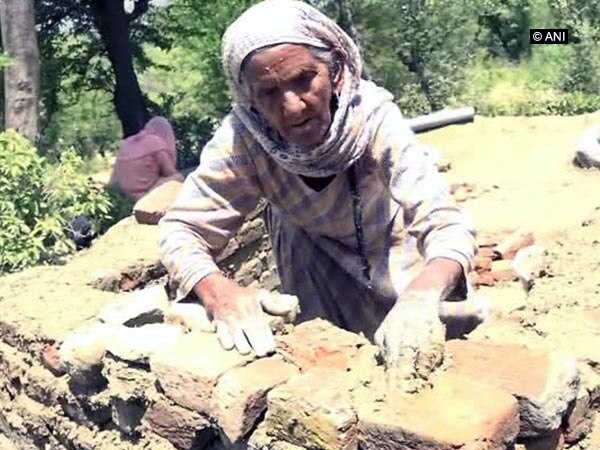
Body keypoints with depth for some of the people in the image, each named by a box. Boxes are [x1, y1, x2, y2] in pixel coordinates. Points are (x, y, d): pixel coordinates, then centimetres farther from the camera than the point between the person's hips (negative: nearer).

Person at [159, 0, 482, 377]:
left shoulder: (372, 115, -38)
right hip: (307, 248, 1)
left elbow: (446, 223, -44)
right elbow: (181, 229, -29)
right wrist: (217, 289, -51)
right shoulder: (243, 136, -34)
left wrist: (424, 291, -66)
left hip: (385, 239, 0)